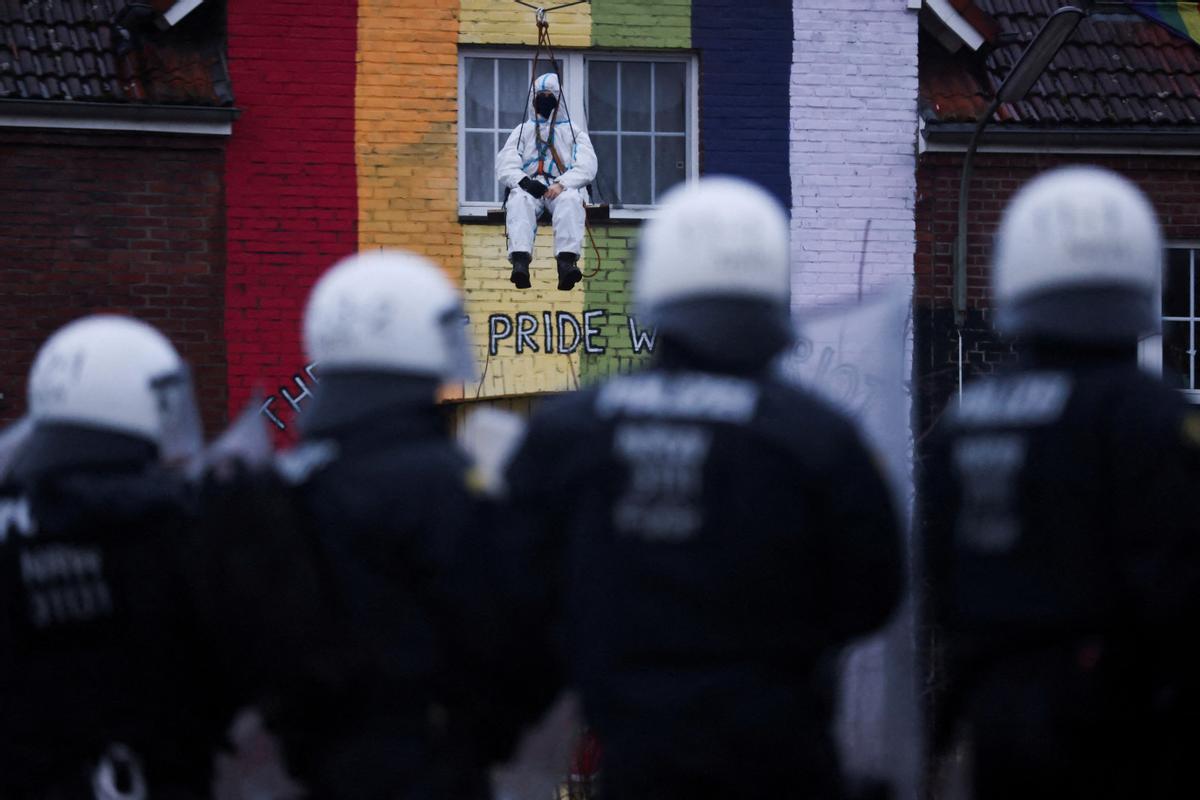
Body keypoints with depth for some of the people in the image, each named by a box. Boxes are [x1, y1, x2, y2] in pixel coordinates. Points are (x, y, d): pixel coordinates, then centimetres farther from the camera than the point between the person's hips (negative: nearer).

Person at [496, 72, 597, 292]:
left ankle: (567, 262, -56)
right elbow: (504, 165, 9)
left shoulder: (574, 131, 20)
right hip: (528, 186, 1)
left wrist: (562, 184, -17)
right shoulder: (523, 131, 24)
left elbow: (586, 166, 3)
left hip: (563, 188, -1)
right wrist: (523, 181, -14)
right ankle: (520, 262, -56)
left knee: (570, 201, -38)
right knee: (520, 202, -37)